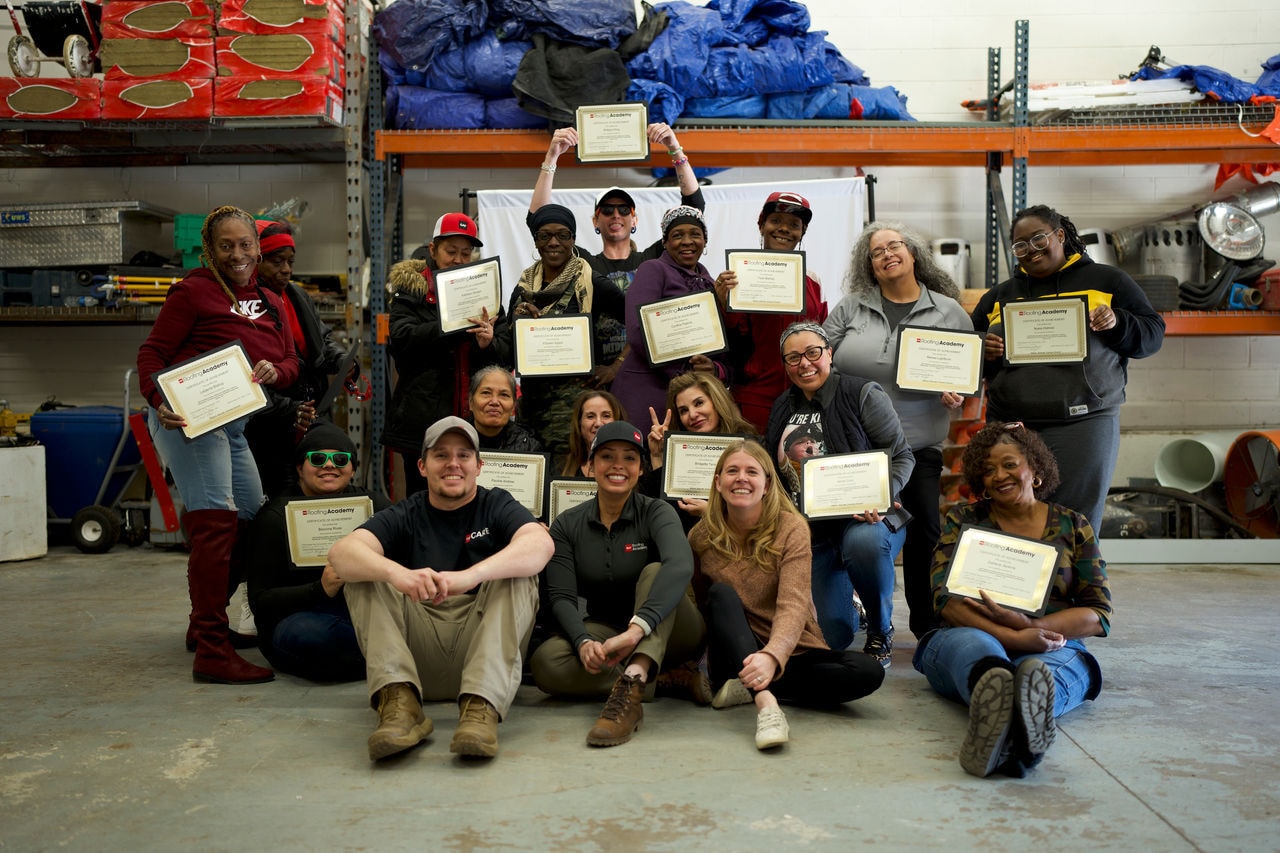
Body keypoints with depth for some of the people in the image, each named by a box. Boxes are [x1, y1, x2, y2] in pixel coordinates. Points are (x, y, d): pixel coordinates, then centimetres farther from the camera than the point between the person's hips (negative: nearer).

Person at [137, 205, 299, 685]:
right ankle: (211, 652, -16)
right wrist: (159, 402, -24)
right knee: (216, 520, -18)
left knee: (251, 521, 15)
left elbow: (291, 362, 16)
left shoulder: (270, 303, 19)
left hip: (235, 424, 9)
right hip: (189, 416, -8)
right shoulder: (194, 291, -2)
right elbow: (152, 352, -7)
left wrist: (274, 370, -8)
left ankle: (205, 626, 33)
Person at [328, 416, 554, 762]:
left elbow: (541, 544, -19)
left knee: (517, 572, -21)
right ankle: (399, 701, -29)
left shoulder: (497, 507, 6)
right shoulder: (405, 516, 9)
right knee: (364, 572, -12)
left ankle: (481, 706, -35)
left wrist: (471, 575, -36)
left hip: (486, 650, -1)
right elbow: (341, 552, -12)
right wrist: (396, 572, -35)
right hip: (418, 659, 1)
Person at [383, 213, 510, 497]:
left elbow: (507, 355, 7)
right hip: (424, 420, -2)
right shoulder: (411, 287, 5)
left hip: (476, 420, 2)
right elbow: (401, 337, -13)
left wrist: (488, 344, -16)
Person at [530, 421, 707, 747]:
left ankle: (630, 690, -49)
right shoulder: (567, 525, -2)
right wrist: (583, 642, -33)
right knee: (545, 662, -27)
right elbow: (561, 596, -10)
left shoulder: (655, 513, -11)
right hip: (603, 631, 2)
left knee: (654, 571, -31)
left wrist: (636, 629, -48)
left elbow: (680, 566, -32)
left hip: (666, 632, -2)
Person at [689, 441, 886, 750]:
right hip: (736, 654, 1)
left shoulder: (791, 528, -11)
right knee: (722, 593, -28)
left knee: (868, 671, -25)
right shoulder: (702, 536, -3)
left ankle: (751, 688, -21)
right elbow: (700, 603, 6)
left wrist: (772, 657, -44)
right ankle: (766, 702, -44)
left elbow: (793, 606, -24)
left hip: (791, 653, 0)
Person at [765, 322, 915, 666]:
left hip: (864, 519, -3)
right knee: (829, 635, -6)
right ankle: (844, 601, 33)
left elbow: (902, 456, -6)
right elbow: (771, 474, 16)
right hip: (811, 531, 4)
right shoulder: (781, 410, 9)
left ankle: (880, 631, -11)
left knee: (863, 542, -41)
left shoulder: (862, 393, -6)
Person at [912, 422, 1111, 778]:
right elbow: (946, 600, 0)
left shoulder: (1072, 525, 16)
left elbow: (1099, 615, 7)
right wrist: (1014, 639, -18)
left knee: (1049, 668, -37)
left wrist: (1029, 625, -13)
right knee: (971, 643, -39)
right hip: (967, 636, -1)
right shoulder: (961, 521, 14)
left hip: (1051, 645, 1)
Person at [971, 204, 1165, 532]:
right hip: (1009, 427, 3)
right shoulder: (998, 295, 17)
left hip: (1082, 422, -2)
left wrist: (1117, 323, -12)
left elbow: (1153, 333, 8)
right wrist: (983, 352, -2)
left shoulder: (1107, 281, 10)